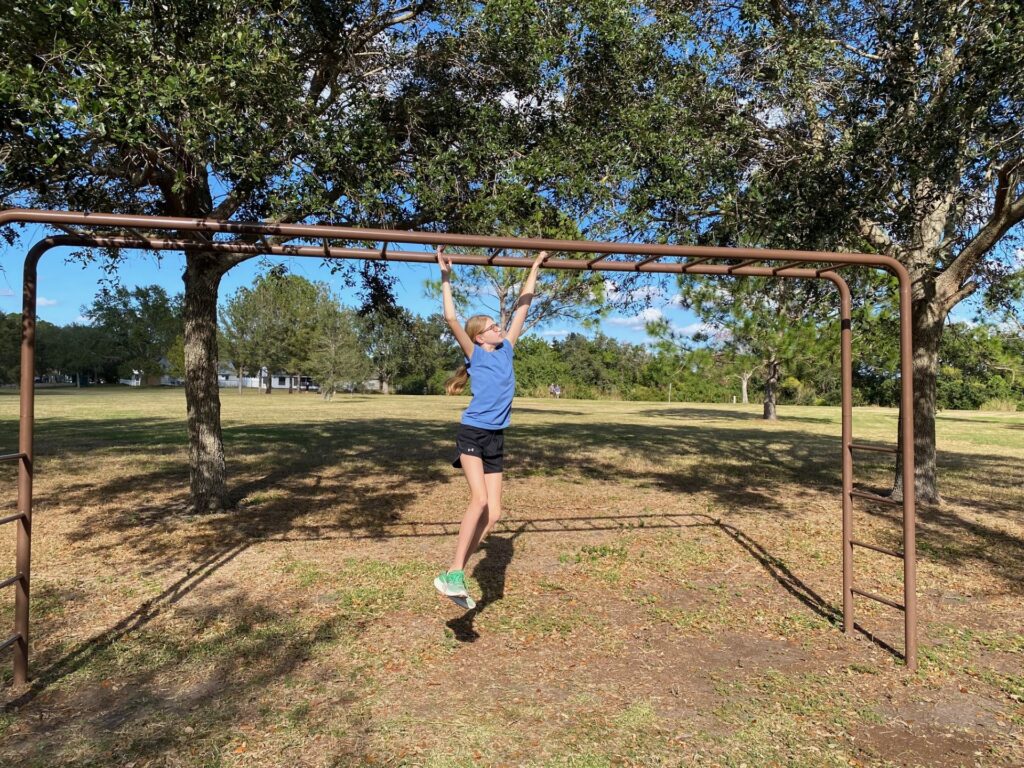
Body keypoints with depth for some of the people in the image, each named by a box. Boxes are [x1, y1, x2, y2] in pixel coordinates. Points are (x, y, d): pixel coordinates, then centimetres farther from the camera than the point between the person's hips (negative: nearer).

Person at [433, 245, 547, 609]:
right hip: (472, 434, -6)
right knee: (480, 500, -24)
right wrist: (445, 277, -12)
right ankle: (453, 573, -19)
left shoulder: (506, 350, 13)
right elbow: (451, 319, -11)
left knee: (494, 514, 1)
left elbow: (522, 307, 17)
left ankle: (455, 574, 11)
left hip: (496, 439, 6)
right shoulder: (475, 354, 0)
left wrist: (535, 267, 21)